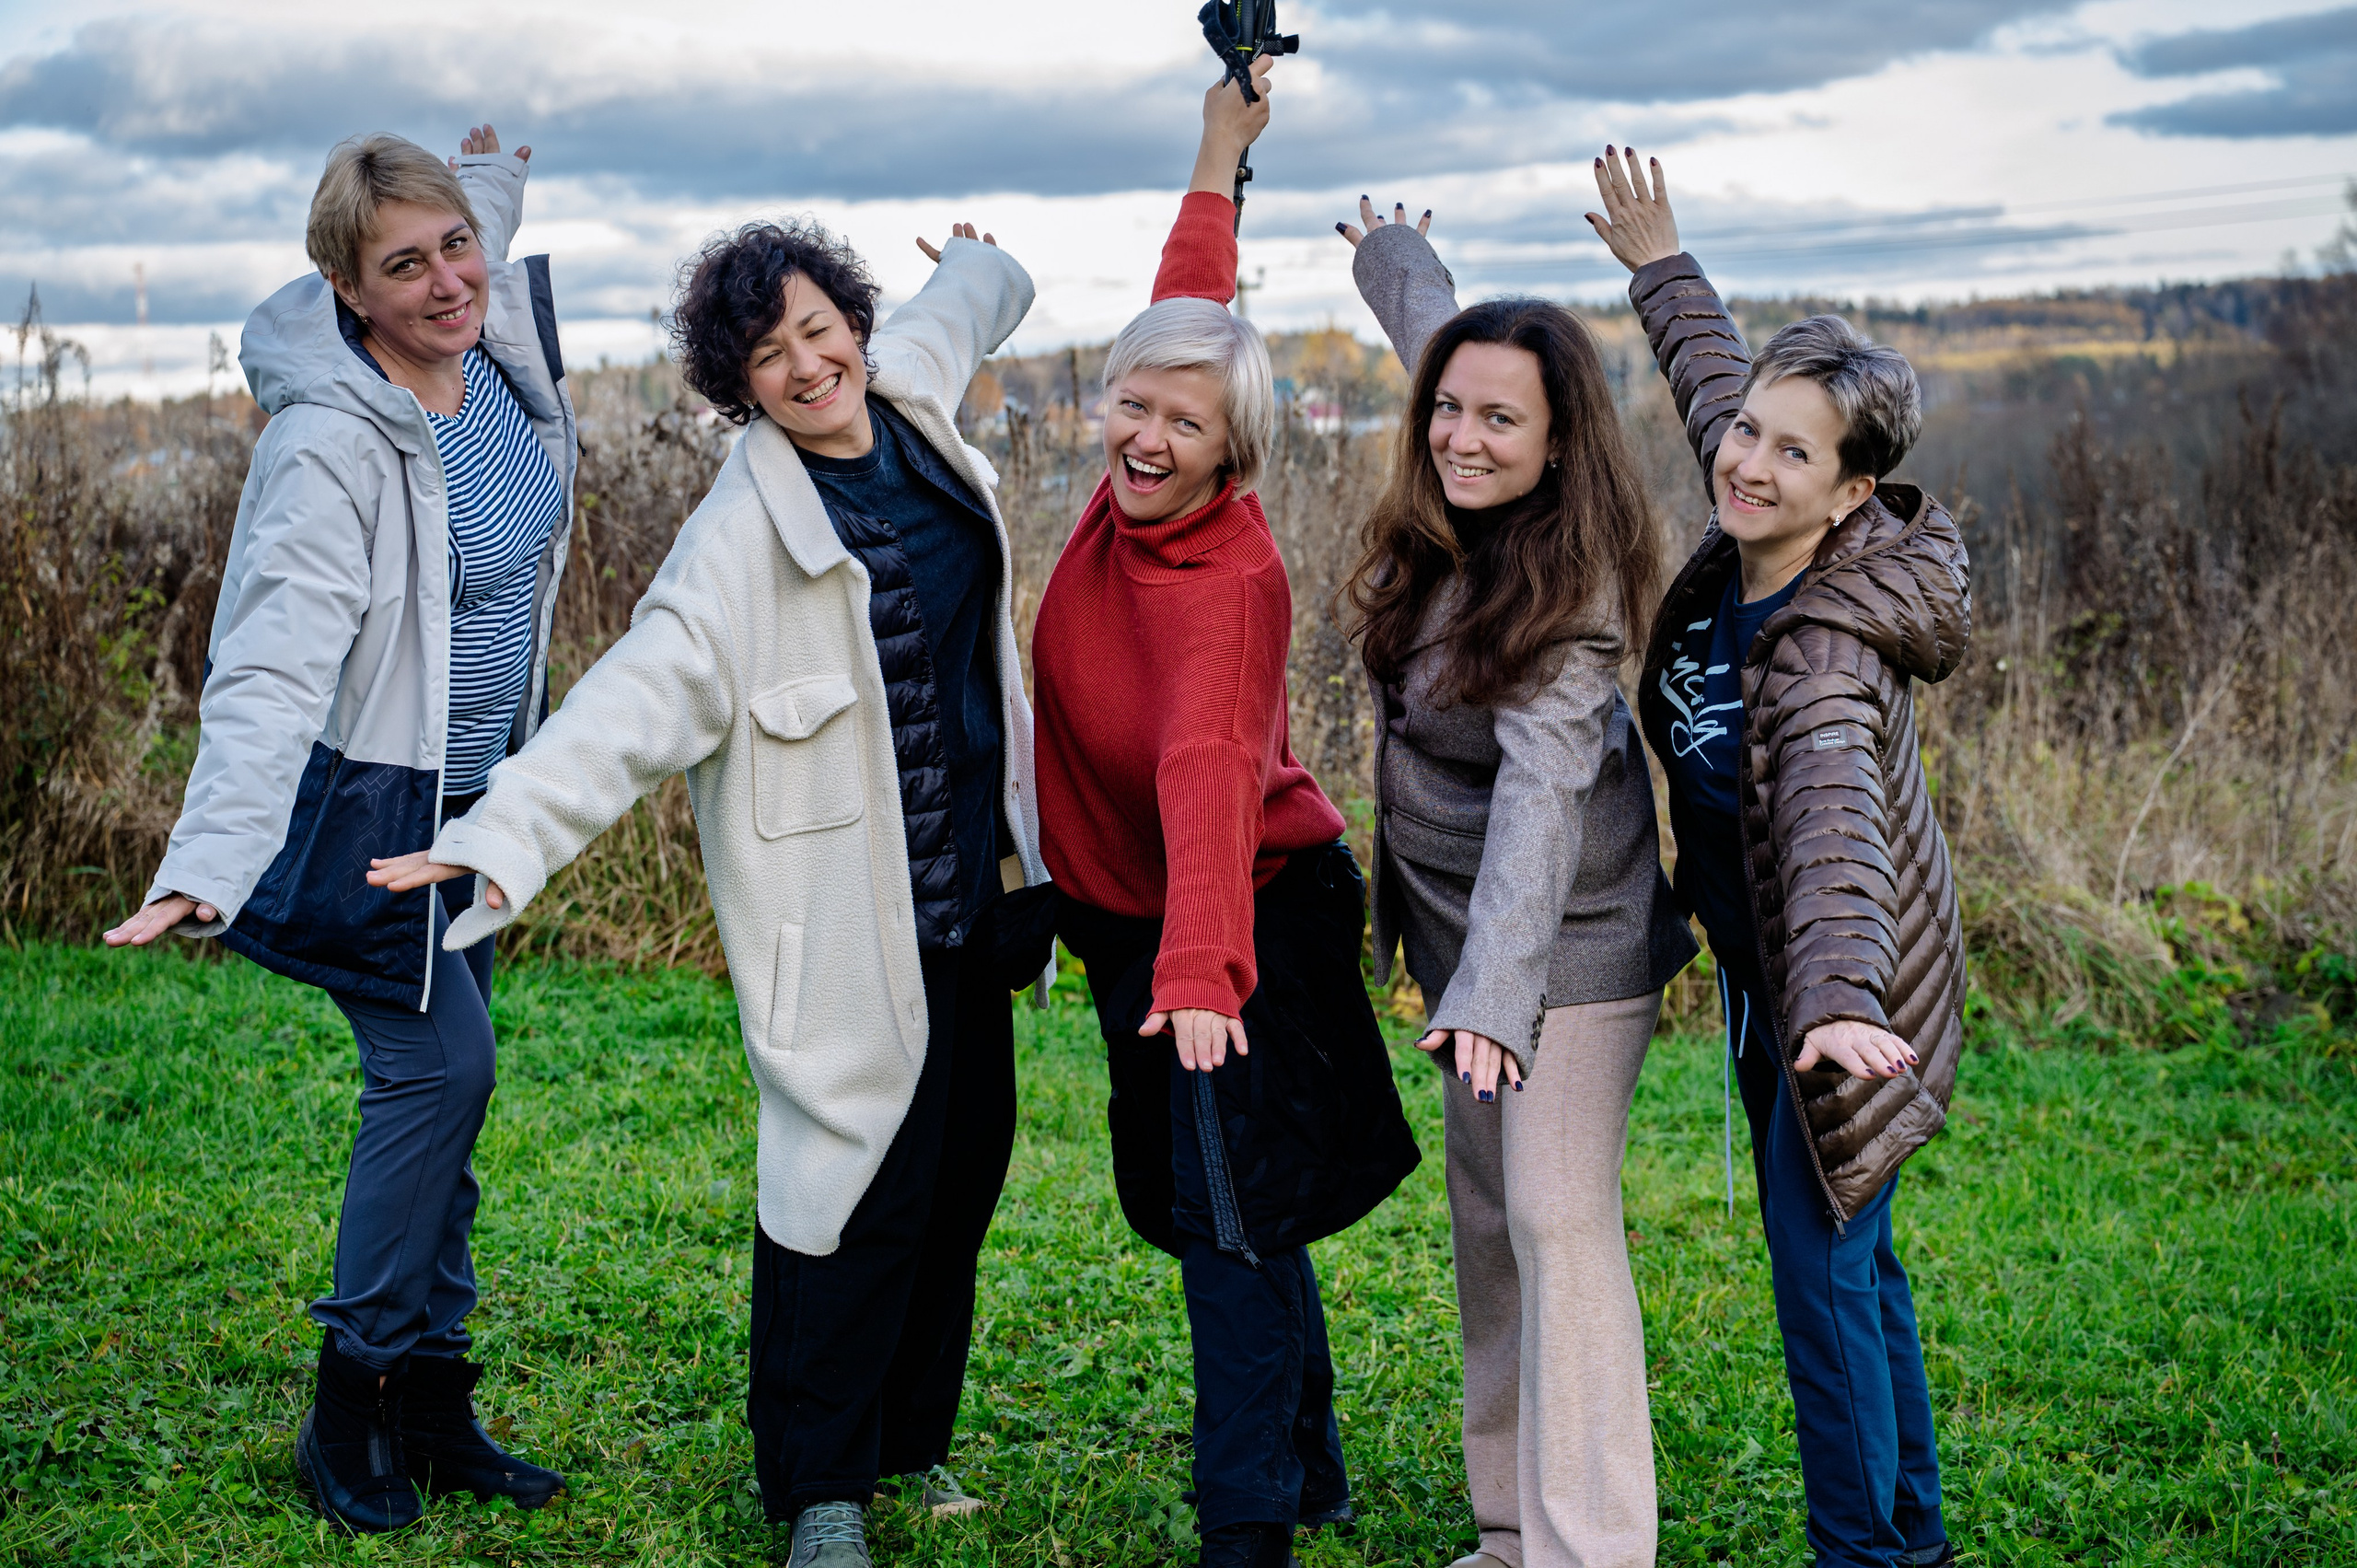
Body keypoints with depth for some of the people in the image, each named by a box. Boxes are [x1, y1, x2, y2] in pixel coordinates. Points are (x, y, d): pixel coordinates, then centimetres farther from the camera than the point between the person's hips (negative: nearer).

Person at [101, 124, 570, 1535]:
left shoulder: (501, 339, -5)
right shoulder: (329, 447, -27)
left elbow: (488, 237, 22)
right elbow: (271, 669, -35)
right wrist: (210, 862, -44)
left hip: (472, 794, 8)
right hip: (363, 799, -8)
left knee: (440, 1078, 11)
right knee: (440, 1062, -11)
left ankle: (430, 1402, 22)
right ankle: (352, 1407, 5)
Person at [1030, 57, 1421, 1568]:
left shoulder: (1233, 581, -27)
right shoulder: (1135, 492, -6)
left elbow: (1210, 773, -42)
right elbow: (1185, 304, 10)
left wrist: (1199, 970, -54)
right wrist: (1219, 155, 18)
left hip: (1248, 915, -8)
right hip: (1131, 914, 8)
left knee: (1232, 1214, -7)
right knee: (1210, 1209, 16)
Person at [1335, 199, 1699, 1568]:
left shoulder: (1570, 594, -23)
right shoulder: (1445, 524, -2)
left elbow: (1540, 791, -35)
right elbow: (1434, 330, 20)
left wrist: (1493, 993, -45)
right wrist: (1392, 254, 40)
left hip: (1566, 938, -8)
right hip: (1462, 928, 8)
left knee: (1561, 1222, -11)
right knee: (1487, 1221, 11)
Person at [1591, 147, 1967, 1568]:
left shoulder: (1826, 655, -30)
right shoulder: (1732, 551, -7)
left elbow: (1834, 827, -48)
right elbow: (1714, 377, 13)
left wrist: (1838, 999, -63)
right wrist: (1659, 263, 24)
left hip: (1836, 984, -9)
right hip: (1764, 971, 9)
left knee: (1820, 1264, -3)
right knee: (1854, 1260, 19)